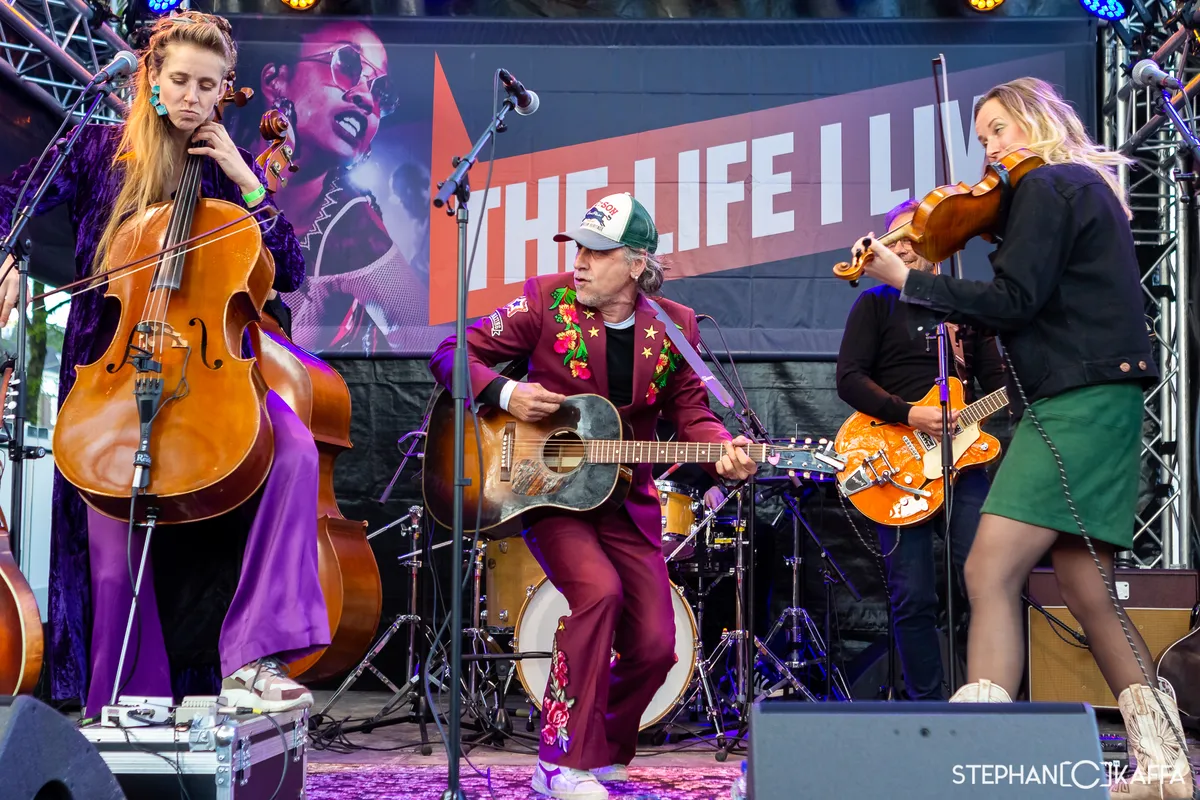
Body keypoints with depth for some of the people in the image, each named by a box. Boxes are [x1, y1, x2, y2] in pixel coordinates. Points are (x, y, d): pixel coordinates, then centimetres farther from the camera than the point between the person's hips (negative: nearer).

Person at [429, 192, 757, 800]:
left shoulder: (674, 326, 1)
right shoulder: (546, 301, -6)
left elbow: (690, 412, 5)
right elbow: (452, 354, -4)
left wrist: (724, 451, -16)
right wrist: (504, 393, -21)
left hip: (626, 500, 4)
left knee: (654, 647, -2)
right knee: (599, 590, -28)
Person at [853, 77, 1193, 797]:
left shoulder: (1047, 185, -6)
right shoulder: (1087, 187, 23)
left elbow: (1014, 299, -15)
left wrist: (908, 279, -8)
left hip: (1077, 401, -10)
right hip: (1100, 404, 10)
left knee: (991, 572, -15)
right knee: (1087, 589, 10)